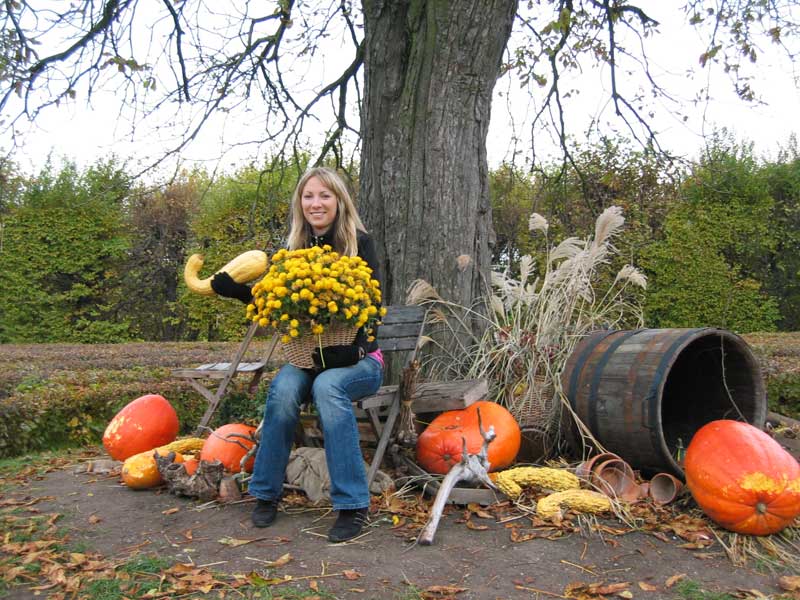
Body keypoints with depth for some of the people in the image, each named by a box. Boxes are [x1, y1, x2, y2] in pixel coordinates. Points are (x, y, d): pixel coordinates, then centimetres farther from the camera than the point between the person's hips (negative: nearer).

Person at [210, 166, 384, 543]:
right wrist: (233, 289, -7)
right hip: (307, 358, 3)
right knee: (283, 388, -28)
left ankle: (353, 505, -29)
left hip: (356, 360, -3)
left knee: (327, 386, -34)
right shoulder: (295, 249, 7)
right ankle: (267, 494, -11)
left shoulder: (359, 243, -5)